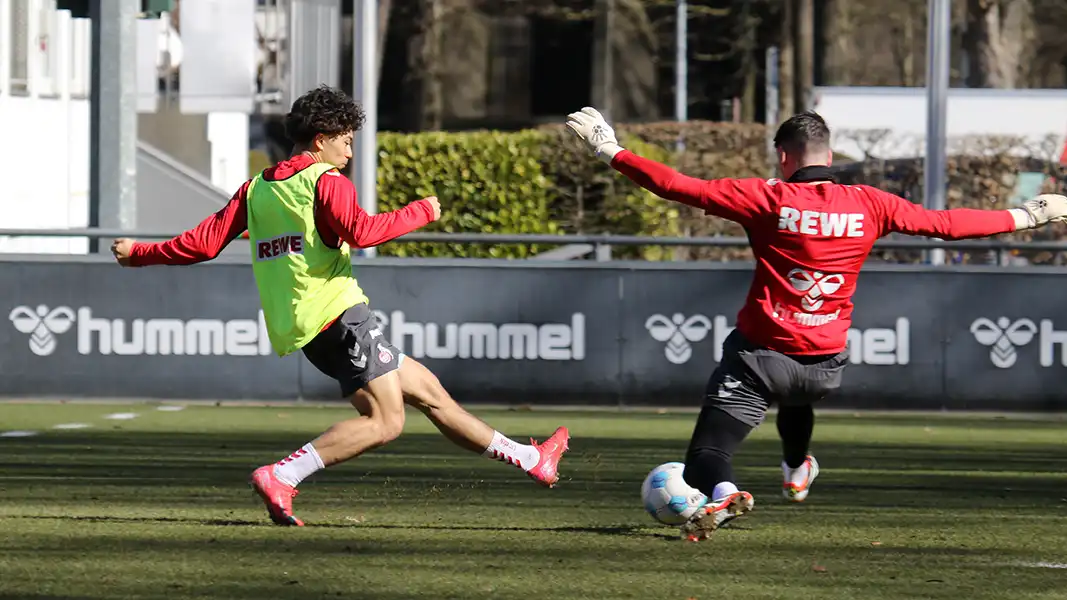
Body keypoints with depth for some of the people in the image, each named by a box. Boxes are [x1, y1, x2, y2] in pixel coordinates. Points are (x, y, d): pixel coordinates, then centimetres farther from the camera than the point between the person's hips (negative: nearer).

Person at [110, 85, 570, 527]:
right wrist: (421, 212, -10)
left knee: (426, 388, 12)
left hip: (300, 329, 9)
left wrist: (140, 253, 24)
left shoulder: (256, 189, 16)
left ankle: (527, 459, 16)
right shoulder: (326, 181, -5)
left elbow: (204, 243, 12)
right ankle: (281, 477, -22)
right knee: (384, 421, -14)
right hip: (338, 313, -9)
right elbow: (360, 231, -22)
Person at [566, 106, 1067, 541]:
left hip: (759, 356, -4)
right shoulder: (868, 205, -2)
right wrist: (1026, 216, 19)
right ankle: (796, 471, 56)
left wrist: (610, 151, -5)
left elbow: (679, 188, -13)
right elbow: (945, 224, 7)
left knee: (705, 457, -6)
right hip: (826, 366, 4)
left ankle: (721, 492, -36)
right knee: (796, 396, 41)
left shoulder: (766, 199, -10)